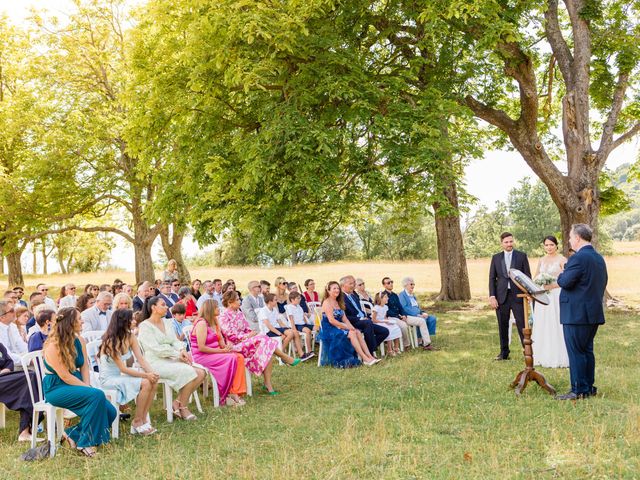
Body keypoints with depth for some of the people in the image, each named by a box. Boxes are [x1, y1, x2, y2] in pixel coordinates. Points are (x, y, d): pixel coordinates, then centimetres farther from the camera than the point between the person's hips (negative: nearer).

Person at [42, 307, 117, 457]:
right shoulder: (53, 346, -17)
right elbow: (64, 376, -19)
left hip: (77, 383, 8)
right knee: (97, 395, -31)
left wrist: (87, 385, -10)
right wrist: (87, 388, -17)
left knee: (110, 412, -11)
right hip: (56, 388, -7)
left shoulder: (79, 341, 5)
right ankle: (85, 443, -19)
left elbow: (84, 366, 7)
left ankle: (73, 434, 7)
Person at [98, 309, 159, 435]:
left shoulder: (130, 337, 1)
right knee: (145, 383, -24)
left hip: (121, 376, 7)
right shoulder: (110, 342, -22)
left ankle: (143, 419, -7)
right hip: (108, 379, -7)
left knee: (153, 381, -14)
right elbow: (123, 369, -23)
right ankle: (137, 422, -9)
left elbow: (141, 359, -6)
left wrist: (152, 373, -24)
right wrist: (146, 375, -27)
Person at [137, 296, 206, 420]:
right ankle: (182, 407, -8)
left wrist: (182, 350, -11)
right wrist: (178, 355, -16)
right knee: (189, 372, -26)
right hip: (156, 362, -7)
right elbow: (156, 349, -15)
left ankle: (177, 402, -1)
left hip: (171, 359, 8)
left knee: (200, 373, -12)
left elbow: (175, 341, 11)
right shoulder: (145, 326, -7)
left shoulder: (167, 322, 16)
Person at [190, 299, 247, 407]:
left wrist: (226, 347, -10)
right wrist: (222, 351, -18)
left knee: (239, 357, -13)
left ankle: (235, 393, -18)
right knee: (231, 358, -25)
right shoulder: (201, 323, -15)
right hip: (201, 357, -9)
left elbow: (221, 341, 15)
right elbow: (201, 347, -21)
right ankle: (226, 396, -16)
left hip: (214, 354, 9)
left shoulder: (214, 322, 15)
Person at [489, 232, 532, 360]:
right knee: (503, 326, 7)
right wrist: (492, 296, -2)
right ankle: (504, 353, 17)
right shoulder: (496, 258, 9)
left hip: (518, 296, -2)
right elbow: (492, 278, 7)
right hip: (501, 297, 2)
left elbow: (528, 276, 3)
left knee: (522, 325, -4)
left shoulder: (522, 256, 4)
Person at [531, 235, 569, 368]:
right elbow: (535, 278, 18)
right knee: (542, 326, 6)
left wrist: (552, 285, -19)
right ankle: (543, 357, 13)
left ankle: (558, 358, 3)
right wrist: (537, 284, -3)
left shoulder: (562, 260, -4)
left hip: (557, 295, -5)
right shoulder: (542, 260, 13)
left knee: (556, 326, -5)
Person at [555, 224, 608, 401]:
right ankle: (589, 388, 22)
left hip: (576, 314, -9)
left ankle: (578, 390, 1)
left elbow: (565, 282, -21)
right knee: (587, 350, 16)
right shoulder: (599, 258, 12)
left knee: (576, 352, -3)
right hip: (594, 312, 9)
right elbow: (603, 282, 18)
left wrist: (560, 275, -1)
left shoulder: (578, 258, -18)